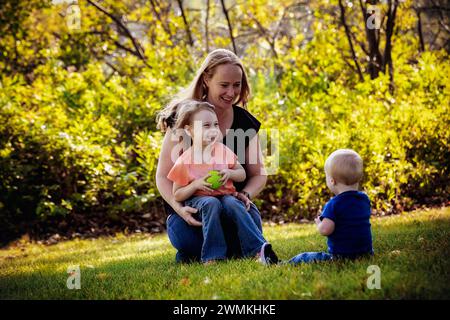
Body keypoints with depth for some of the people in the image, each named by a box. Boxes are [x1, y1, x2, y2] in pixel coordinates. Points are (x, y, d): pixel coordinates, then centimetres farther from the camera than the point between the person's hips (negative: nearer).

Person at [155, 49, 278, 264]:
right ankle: (187, 256, 2)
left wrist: (245, 195, -14)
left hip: (233, 205, 2)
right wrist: (179, 209, -26)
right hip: (191, 210, -2)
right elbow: (163, 176, -7)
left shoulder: (246, 122, 5)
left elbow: (259, 174, 10)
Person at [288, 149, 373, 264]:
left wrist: (319, 224, -5)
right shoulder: (365, 199, 5)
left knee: (303, 258, 2)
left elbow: (325, 230, -26)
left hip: (341, 256, -7)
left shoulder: (334, 204, -16)